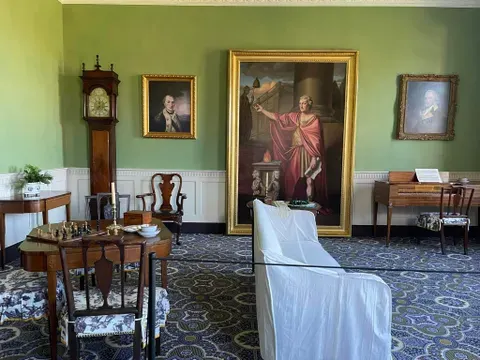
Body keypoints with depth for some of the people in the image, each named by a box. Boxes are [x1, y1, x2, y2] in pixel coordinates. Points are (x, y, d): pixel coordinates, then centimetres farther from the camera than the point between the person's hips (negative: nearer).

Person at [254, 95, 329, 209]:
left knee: (309, 180, -4)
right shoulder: (294, 116, 10)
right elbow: (277, 118, 10)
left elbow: (317, 140, -10)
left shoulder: (315, 119, -6)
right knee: (292, 179, 5)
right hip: (295, 152, 5)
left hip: (308, 153, -5)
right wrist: (262, 110, 6)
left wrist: (314, 158, -15)